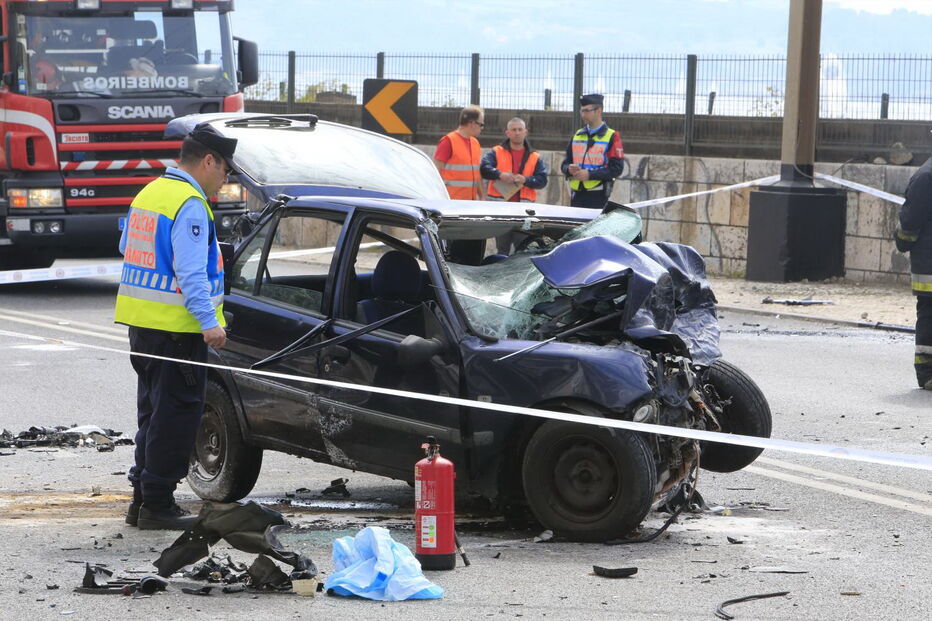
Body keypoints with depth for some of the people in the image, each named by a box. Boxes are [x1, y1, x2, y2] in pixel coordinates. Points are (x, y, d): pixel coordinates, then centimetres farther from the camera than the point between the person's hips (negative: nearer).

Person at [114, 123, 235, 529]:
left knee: (154, 411, 17)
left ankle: (142, 496, 20)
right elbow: (191, 271, -22)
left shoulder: (148, 194, 15)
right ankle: (156, 504, -3)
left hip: (141, 324, 10)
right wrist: (209, 322, -25)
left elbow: (127, 249, 26)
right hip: (175, 327, -10)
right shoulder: (190, 205, -15)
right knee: (175, 415, -4)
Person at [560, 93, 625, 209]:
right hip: (577, 194, 5)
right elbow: (565, 163, 20)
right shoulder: (577, 135, 17)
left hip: (597, 195, -5)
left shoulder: (612, 137, -1)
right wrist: (569, 169, -5)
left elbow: (617, 169, -9)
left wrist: (590, 174, -17)